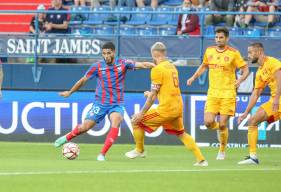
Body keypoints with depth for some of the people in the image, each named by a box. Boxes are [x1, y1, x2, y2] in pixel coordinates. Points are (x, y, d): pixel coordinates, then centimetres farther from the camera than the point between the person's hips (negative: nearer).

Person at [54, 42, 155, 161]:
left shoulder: (122, 64, -5)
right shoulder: (97, 67, -5)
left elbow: (142, 65, -14)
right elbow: (83, 80, 9)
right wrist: (69, 92, 20)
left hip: (117, 104, -1)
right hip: (100, 103, 1)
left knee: (115, 123, -29)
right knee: (84, 127, -2)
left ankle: (102, 154, -23)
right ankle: (67, 138, 31)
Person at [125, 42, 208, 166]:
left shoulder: (157, 69, -10)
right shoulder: (172, 67, 13)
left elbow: (153, 95, -11)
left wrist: (142, 113, -7)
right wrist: (151, 94, 32)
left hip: (166, 109, -8)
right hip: (178, 108, 8)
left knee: (136, 121, 4)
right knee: (181, 134, 23)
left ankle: (139, 150, 17)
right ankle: (201, 159, 17)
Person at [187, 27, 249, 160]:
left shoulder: (233, 53, -5)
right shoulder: (209, 51, 7)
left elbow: (245, 69, -1)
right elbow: (204, 65, 24)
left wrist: (240, 80, -19)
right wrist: (194, 77, 11)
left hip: (228, 93, -3)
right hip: (212, 93, 3)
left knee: (222, 124, -6)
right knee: (208, 122, -10)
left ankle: (222, 151, 15)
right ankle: (221, 129, 26)